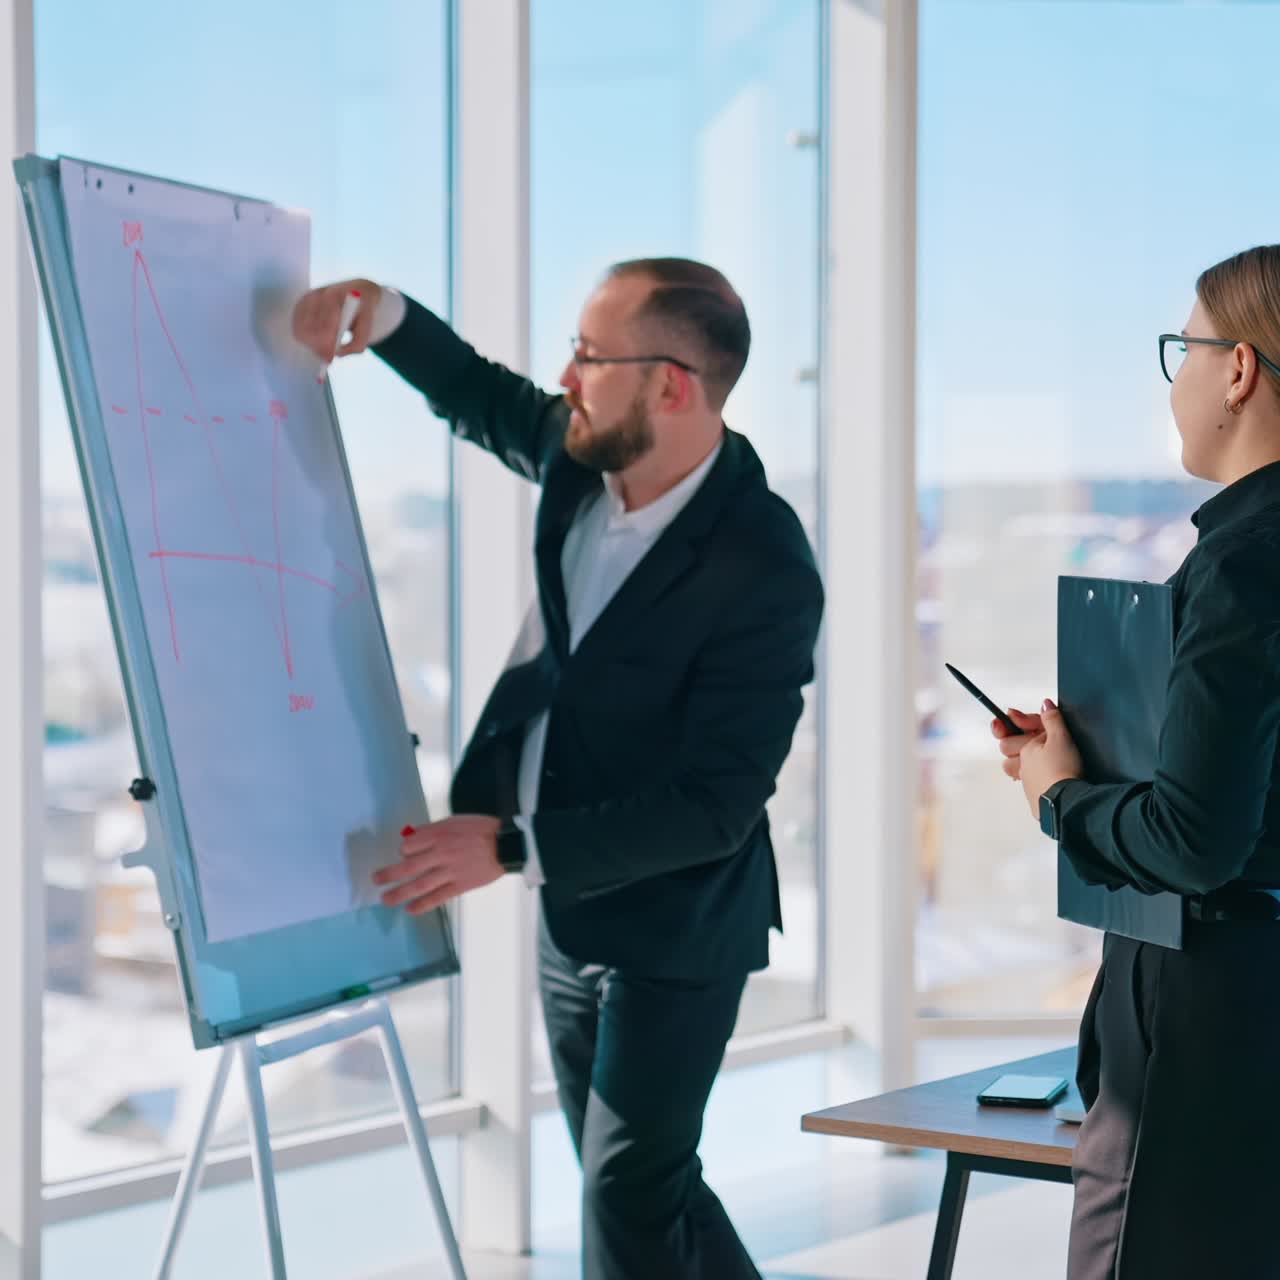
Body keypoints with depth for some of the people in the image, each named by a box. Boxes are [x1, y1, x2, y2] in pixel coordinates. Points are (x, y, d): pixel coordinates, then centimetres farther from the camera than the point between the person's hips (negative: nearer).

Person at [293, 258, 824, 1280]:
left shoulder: (764, 575, -27)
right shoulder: (587, 456, -6)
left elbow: (714, 806, -27)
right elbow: (478, 399, 16)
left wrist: (513, 847, -29)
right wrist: (384, 315, -4)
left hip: (669, 928, -8)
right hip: (567, 906, 8)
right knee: (639, 1184, 18)